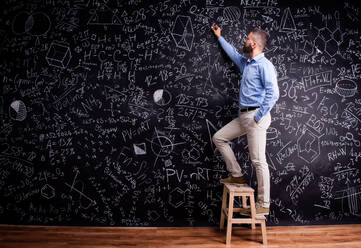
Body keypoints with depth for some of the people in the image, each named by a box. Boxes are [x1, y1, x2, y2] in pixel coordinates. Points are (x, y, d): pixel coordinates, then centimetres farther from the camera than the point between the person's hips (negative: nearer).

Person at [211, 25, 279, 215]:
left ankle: (263, 204, 4)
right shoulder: (246, 63, 16)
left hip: (256, 116, -10)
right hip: (243, 116, 10)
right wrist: (219, 37, 46)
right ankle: (237, 175, 17)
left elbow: (273, 93, -21)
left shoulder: (264, 65, -12)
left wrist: (259, 116, -19)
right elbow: (233, 53, 37)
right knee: (218, 138, 12)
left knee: (258, 160, -6)